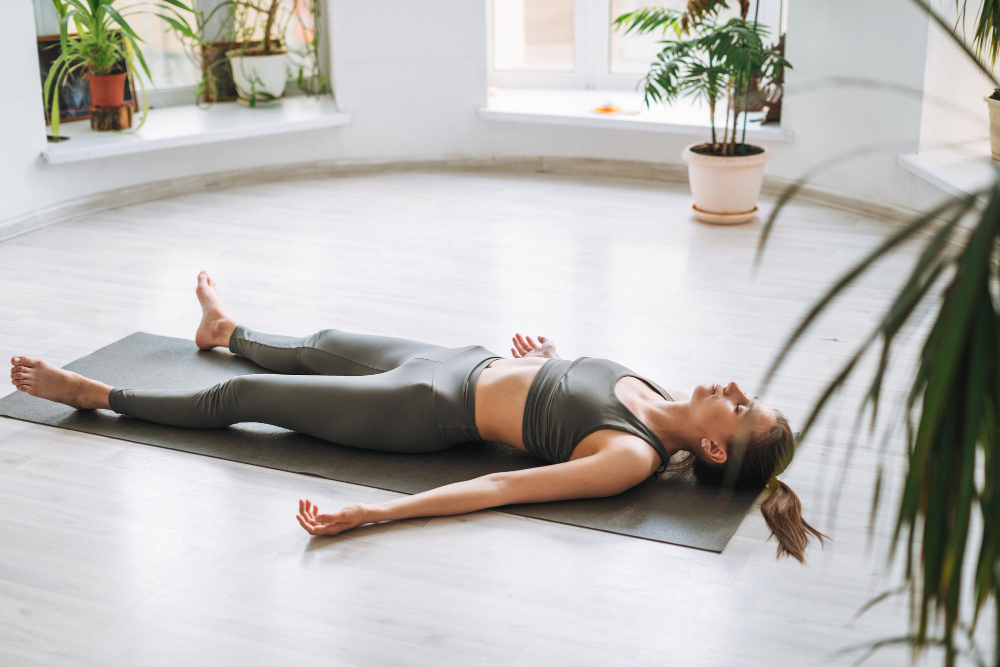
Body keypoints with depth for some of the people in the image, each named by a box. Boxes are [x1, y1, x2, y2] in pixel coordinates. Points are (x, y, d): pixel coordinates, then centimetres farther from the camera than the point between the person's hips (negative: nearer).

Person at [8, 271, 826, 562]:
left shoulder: (635, 459, -28)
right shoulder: (655, 396, -5)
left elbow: (502, 489, -35)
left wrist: (377, 512, -37)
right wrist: (545, 357, 6)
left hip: (433, 411, -7)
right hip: (467, 361, 7)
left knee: (240, 398, 5)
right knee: (319, 346, 30)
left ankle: (99, 395, 26)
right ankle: (229, 330, 62)